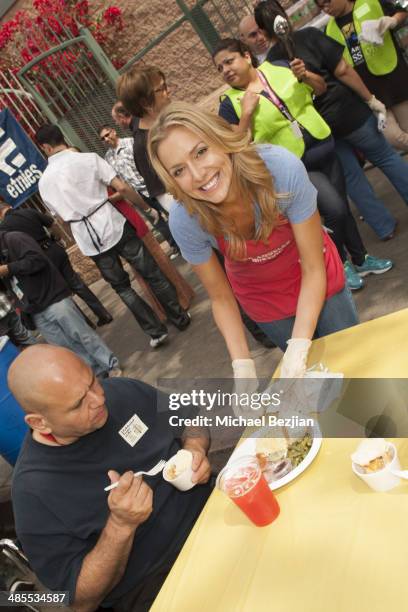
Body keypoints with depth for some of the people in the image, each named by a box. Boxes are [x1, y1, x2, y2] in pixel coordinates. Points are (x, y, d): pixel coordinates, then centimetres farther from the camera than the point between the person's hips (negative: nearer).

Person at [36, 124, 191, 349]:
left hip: (88, 242, 3)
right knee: (151, 273, 11)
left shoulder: (43, 182, 7)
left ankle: (155, 331, 16)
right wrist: (146, 207, 4)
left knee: (121, 286, 16)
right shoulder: (88, 158, -5)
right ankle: (180, 317, 21)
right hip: (113, 226, -3)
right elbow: (122, 188, -11)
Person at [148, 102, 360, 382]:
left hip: (314, 279, 0)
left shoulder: (282, 167, -37)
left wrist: (298, 349, -33)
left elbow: (313, 268, -27)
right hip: (262, 296, 1)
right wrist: (243, 366, -23)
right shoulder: (185, 220, -30)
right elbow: (221, 297, -15)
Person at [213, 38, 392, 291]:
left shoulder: (279, 67, 1)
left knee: (342, 206, 12)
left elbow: (321, 88, 10)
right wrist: (247, 113, -23)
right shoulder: (230, 105, -9)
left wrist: (304, 76, -10)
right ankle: (340, 264, 14)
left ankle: (360, 259, 33)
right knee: (335, 210, -14)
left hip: (326, 149, 5)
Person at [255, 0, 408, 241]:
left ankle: (385, 226, 21)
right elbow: (342, 70, -12)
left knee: (351, 176, 15)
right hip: (348, 112, -3)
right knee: (386, 158, 15)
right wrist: (371, 99, -6)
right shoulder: (309, 36, -10)